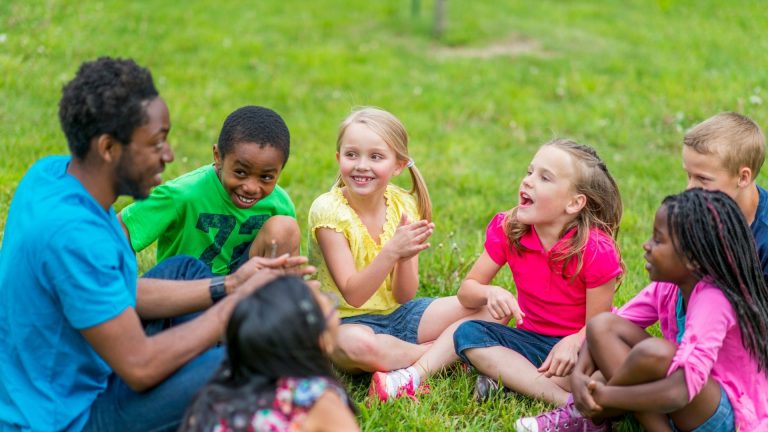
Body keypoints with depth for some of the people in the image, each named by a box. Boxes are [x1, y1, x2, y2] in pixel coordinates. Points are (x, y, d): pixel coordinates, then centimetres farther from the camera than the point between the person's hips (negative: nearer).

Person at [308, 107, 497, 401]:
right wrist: (391, 252, -36)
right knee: (357, 344, -42)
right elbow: (353, 295, -21)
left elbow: (404, 296, -5)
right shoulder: (328, 210, -16)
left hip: (398, 314, 5)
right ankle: (454, 353, -17)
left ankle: (416, 371, -22)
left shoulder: (404, 206, -3)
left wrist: (406, 258, -26)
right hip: (349, 321, -5)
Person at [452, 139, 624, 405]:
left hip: (573, 345, -3)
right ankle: (565, 401, -34)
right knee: (467, 333, -24)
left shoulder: (596, 251, -19)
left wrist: (573, 342, -37)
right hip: (530, 340, 4)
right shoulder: (508, 230, -7)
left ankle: (508, 377, -24)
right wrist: (490, 293, -28)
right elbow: (467, 290, -4)